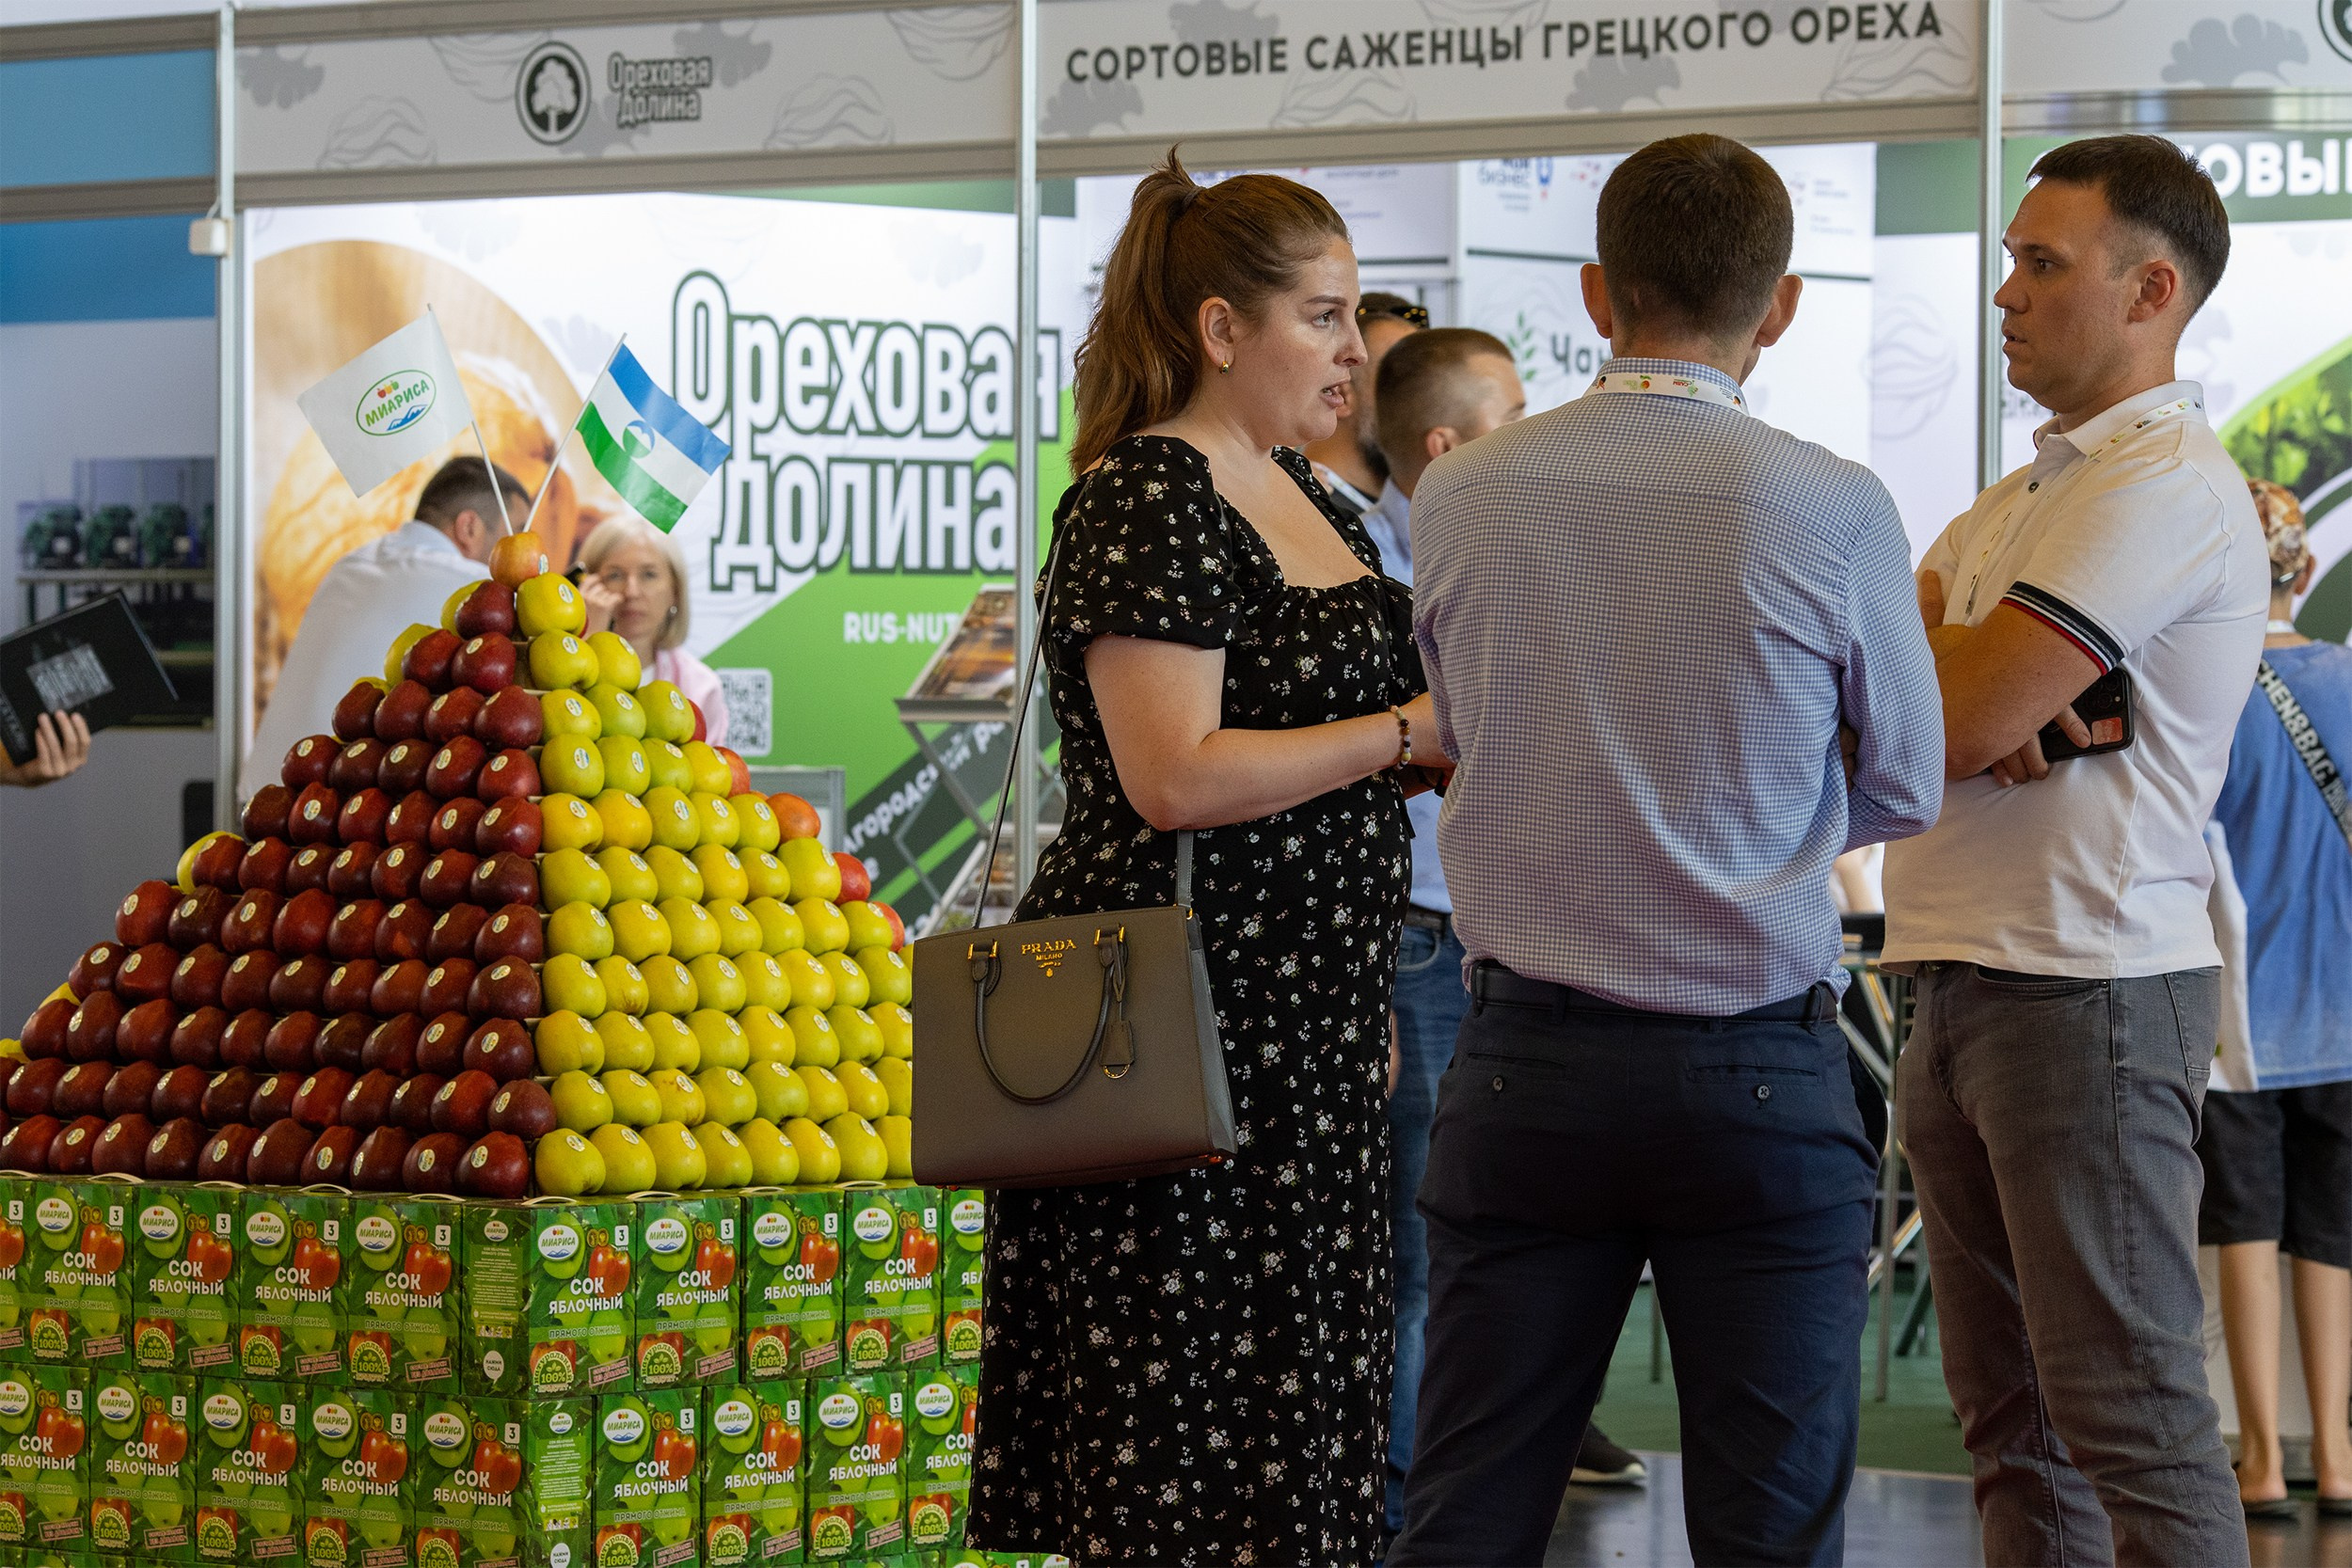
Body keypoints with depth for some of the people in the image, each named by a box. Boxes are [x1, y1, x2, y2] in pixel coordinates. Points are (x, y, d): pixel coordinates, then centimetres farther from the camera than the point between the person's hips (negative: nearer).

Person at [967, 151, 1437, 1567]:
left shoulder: (1294, 491, 16)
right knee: (1182, 1414, -6)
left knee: (1293, 1398, 9)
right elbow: (1174, 776, -22)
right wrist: (1408, 732, -17)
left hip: (1306, 1028, 9)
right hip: (1182, 1021, -9)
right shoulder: (1143, 502, -13)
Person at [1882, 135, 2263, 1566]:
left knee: (2135, 1424, -8)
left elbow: (1952, 728, -18)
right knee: (2013, 1416, 11)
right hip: (1967, 983, 10)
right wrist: (1998, 699, -12)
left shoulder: (2169, 485, -12)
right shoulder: (2028, 494, 21)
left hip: (2087, 990, -10)